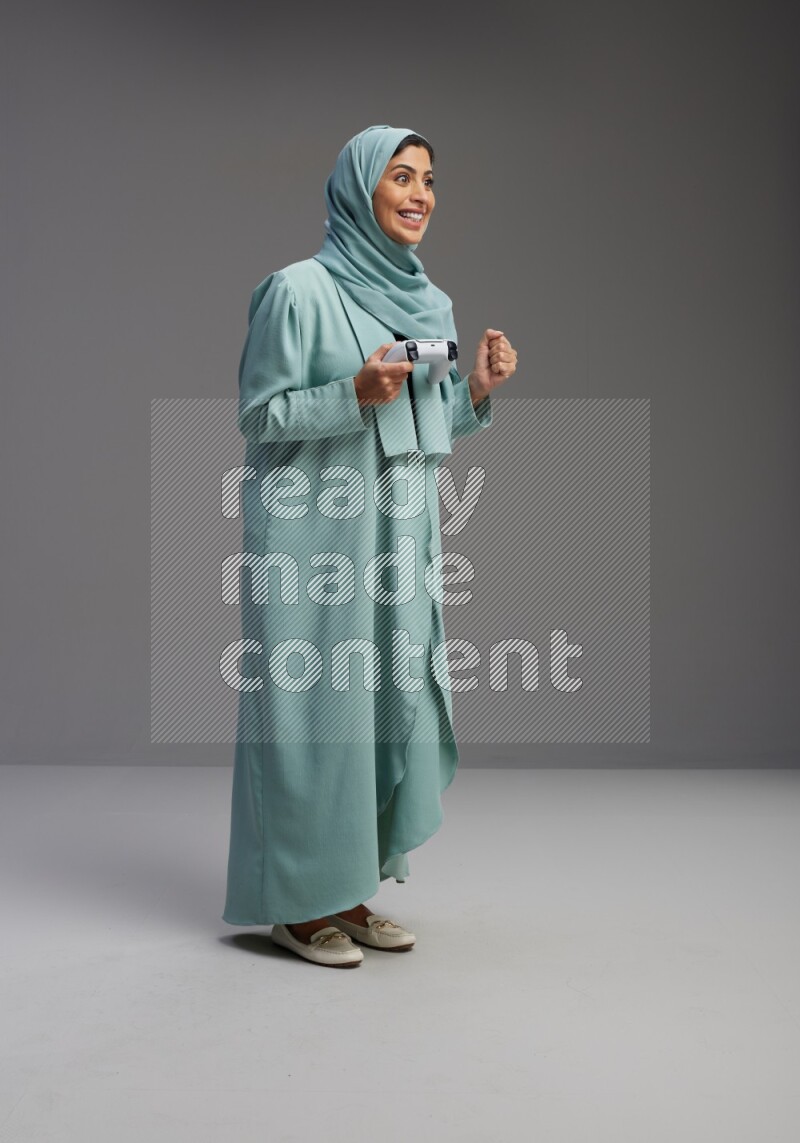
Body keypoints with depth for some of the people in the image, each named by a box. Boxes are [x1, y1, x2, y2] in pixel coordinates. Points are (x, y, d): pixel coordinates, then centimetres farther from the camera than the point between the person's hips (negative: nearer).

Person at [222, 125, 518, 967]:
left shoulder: (429, 302, 13)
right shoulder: (300, 289, -8)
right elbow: (258, 415, -8)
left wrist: (477, 389, -1)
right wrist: (356, 392, -21)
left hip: (400, 534, 7)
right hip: (314, 534, -7)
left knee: (392, 700, 8)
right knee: (314, 702, -2)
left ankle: (351, 890, 22)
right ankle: (298, 902, 13)